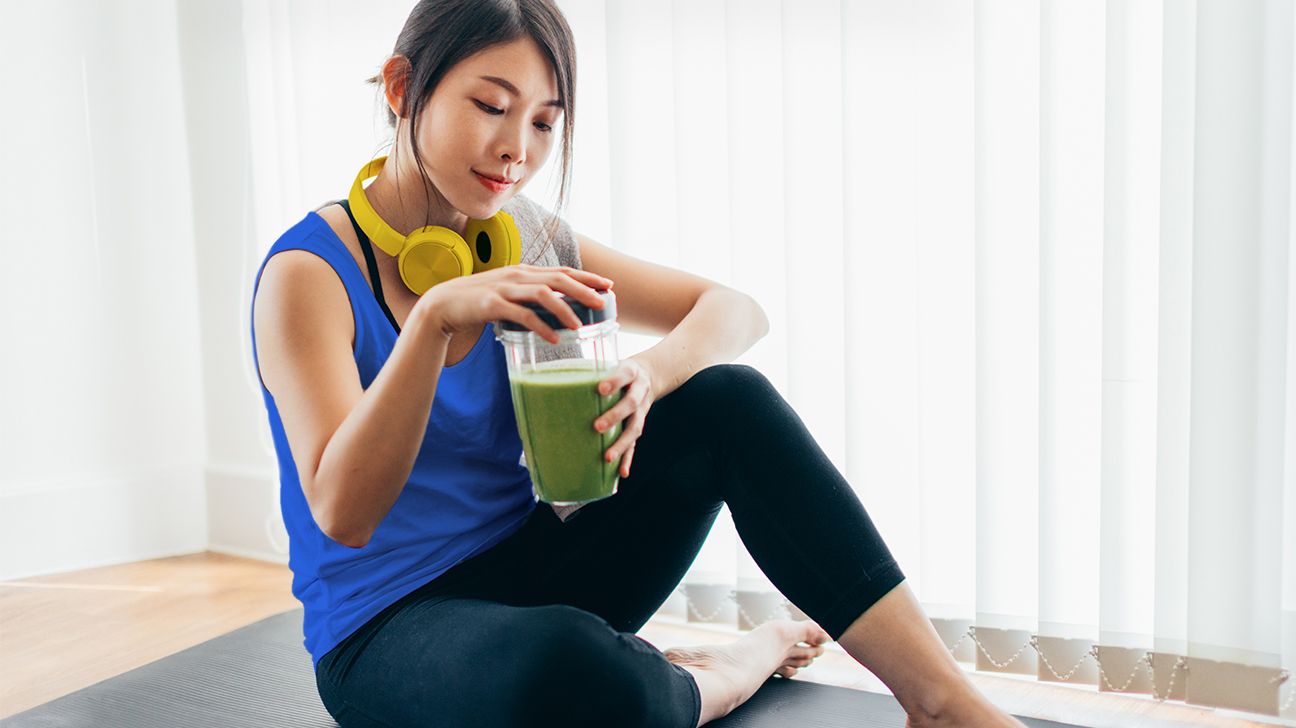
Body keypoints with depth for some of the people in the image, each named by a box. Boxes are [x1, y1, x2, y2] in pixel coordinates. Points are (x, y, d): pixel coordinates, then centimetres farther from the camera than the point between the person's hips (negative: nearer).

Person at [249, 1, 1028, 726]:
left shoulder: (526, 242, 2)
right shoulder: (310, 271, -14)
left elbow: (737, 311, -3)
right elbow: (343, 511, -26)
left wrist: (649, 375, -26)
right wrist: (434, 317, -38)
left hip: (526, 569, 6)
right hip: (386, 628, -5)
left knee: (728, 401, -15)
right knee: (571, 663, -40)